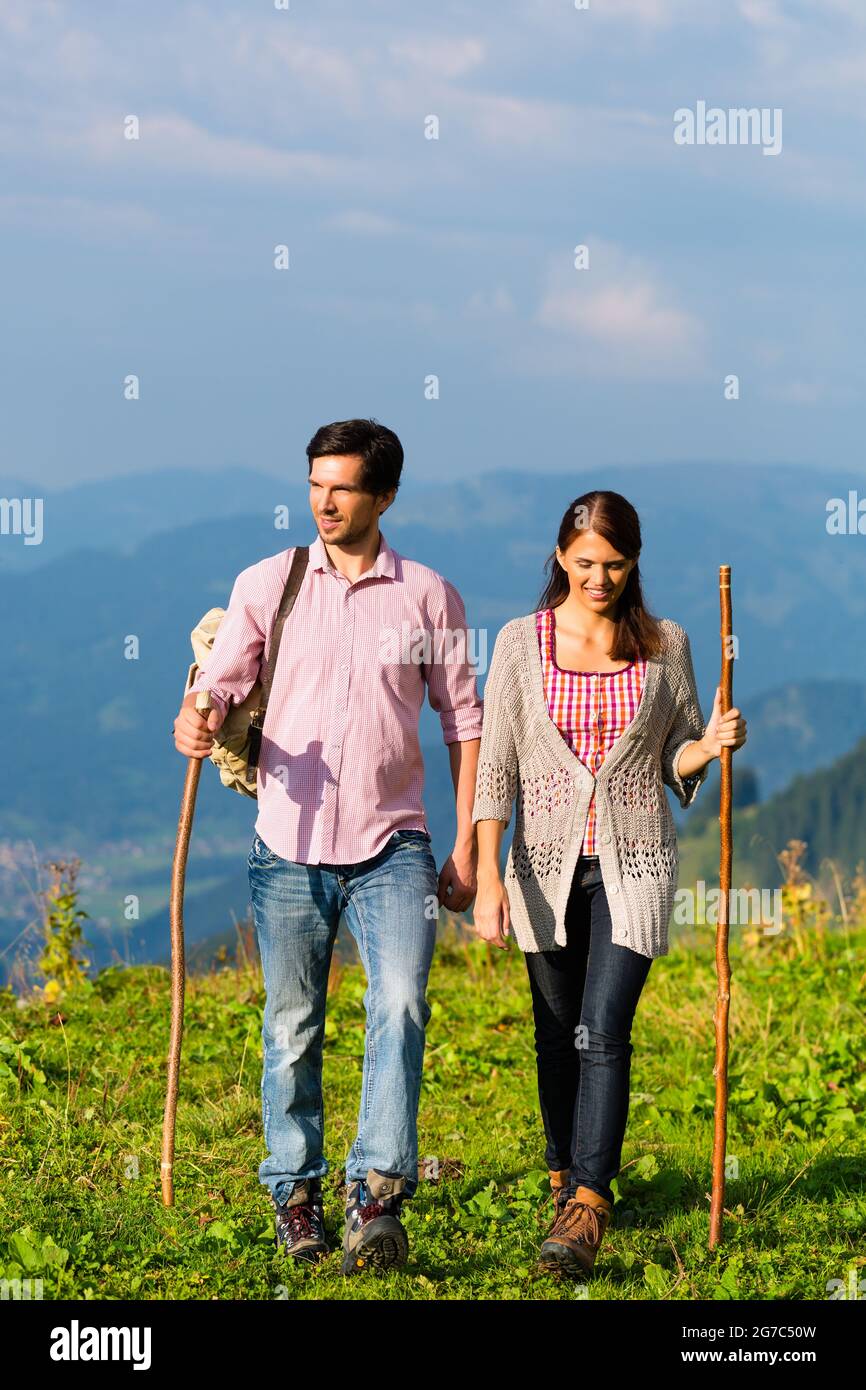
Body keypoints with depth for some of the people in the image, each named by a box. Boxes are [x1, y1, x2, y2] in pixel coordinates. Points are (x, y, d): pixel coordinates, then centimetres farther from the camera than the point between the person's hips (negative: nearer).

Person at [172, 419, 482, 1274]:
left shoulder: (428, 596, 5)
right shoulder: (265, 585, 5)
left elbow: (463, 721, 9)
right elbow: (219, 683, 3)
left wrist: (466, 846, 5)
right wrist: (197, 721, -22)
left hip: (391, 846, -1)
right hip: (290, 846, 1)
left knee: (400, 1004, -18)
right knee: (292, 1027, 6)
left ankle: (377, 1193, -18)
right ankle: (294, 1192, 20)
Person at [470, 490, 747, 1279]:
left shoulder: (665, 645, 3)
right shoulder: (521, 643, 0)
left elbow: (677, 762, 10)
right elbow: (495, 765, -1)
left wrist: (709, 746, -14)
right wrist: (488, 877, -7)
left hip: (634, 863, -1)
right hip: (547, 860, 1)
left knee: (604, 1031, -13)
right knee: (558, 1032, 11)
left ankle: (587, 1209, -16)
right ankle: (568, 1173, 31)